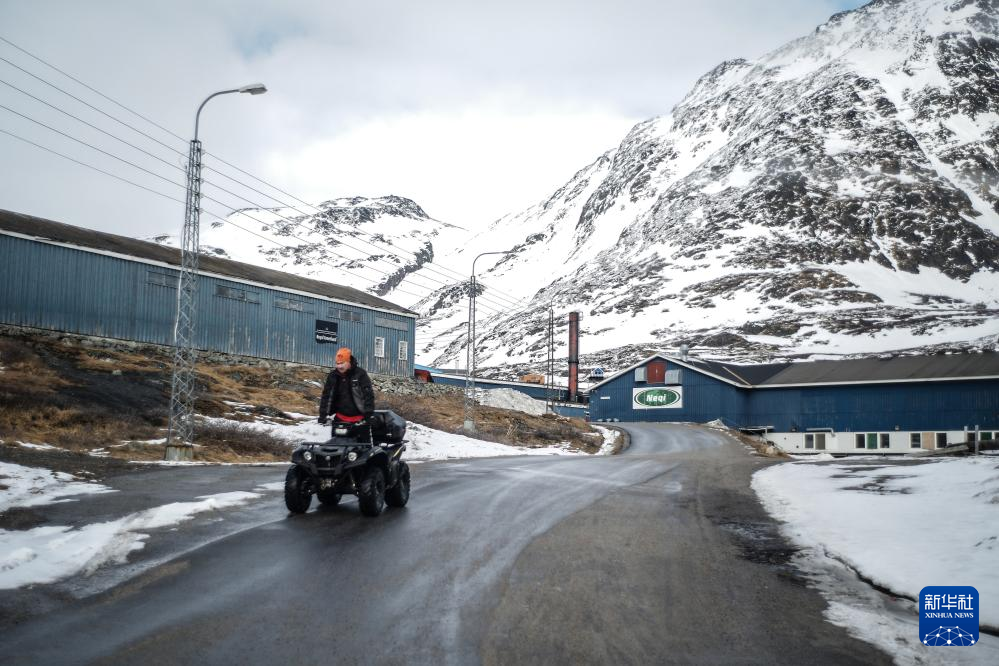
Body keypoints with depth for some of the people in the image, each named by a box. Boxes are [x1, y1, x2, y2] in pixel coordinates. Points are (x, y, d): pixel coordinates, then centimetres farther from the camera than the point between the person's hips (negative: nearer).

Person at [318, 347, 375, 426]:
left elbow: (368, 394, -13)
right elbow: (326, 395, 5)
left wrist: (369, 415, -18)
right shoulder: (333, 376, 0)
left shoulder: (360, 374, -12)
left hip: (359, 418, -4)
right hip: (340, 418, 4)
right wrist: (322, 415, 2)